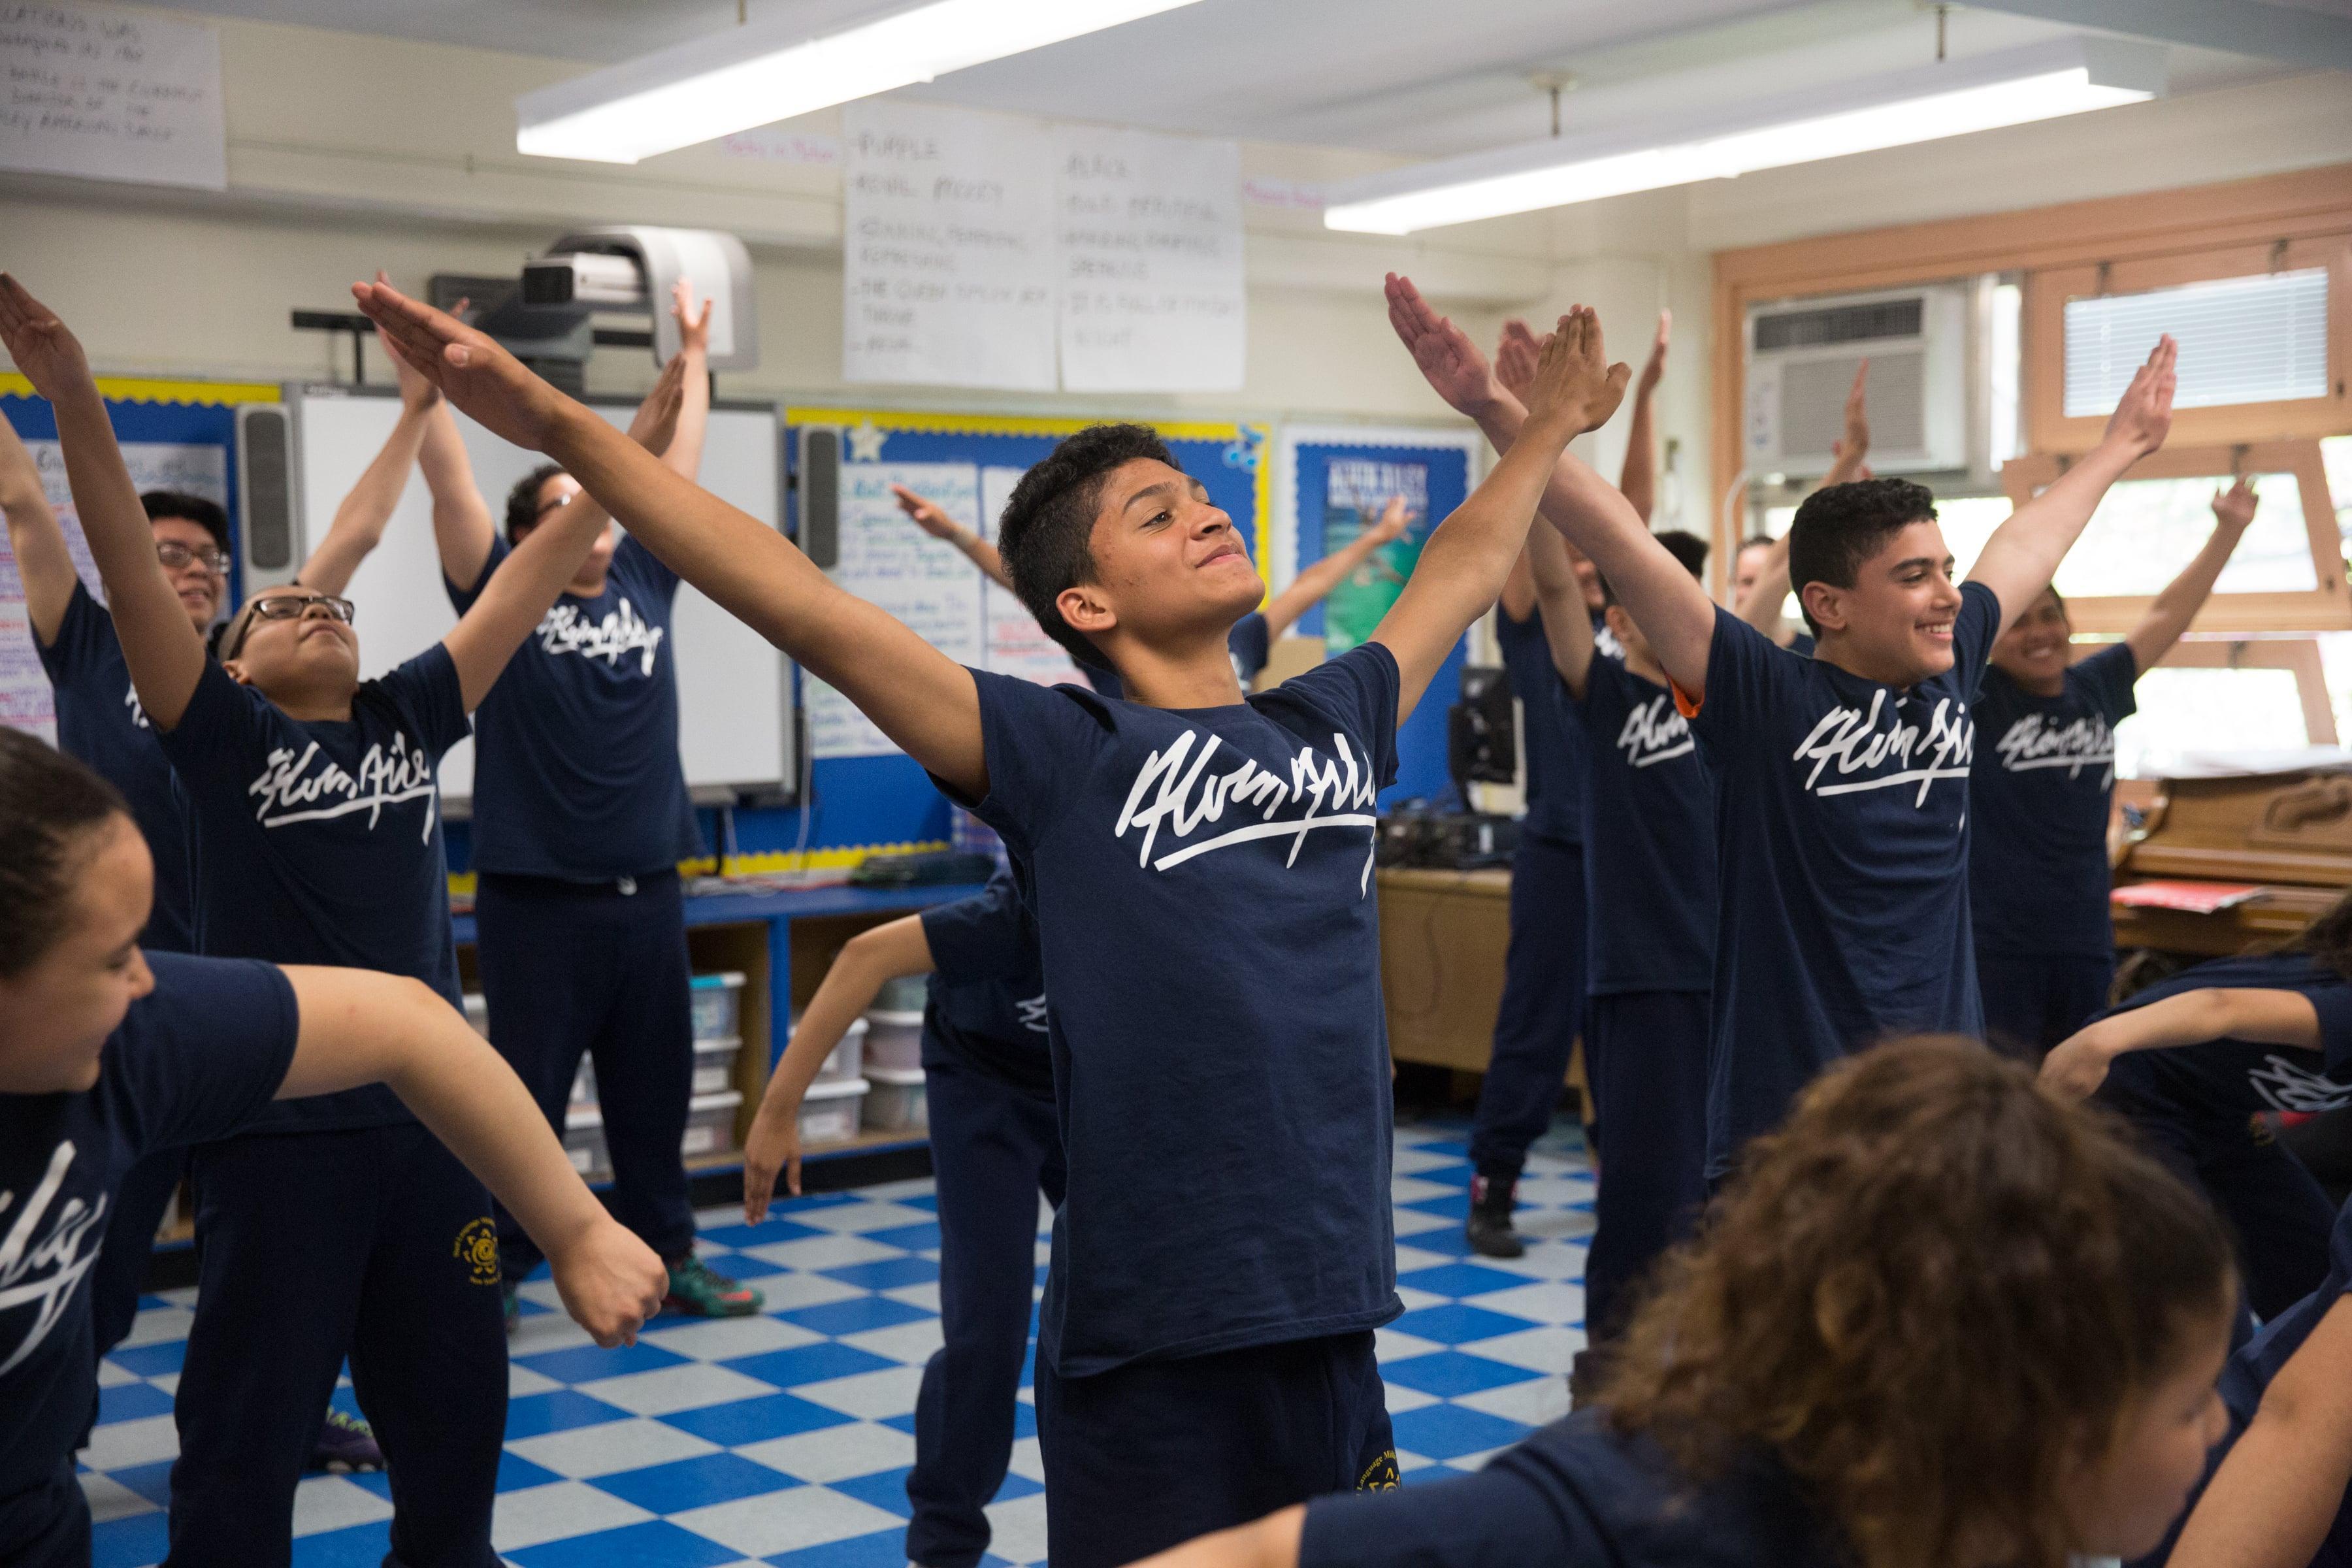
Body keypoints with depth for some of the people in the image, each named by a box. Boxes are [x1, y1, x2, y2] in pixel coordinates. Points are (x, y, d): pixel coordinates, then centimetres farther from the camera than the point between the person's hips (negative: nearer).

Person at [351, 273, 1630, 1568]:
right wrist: (560, 429, -17)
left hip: (1332, 1319, 5)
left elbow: (1462, 569, 29)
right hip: (1149, 1353, -5)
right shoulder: (1068, 755, -5)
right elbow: (805, 610, -12)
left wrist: (1549, 429, 41)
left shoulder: (1330, 722, 11)